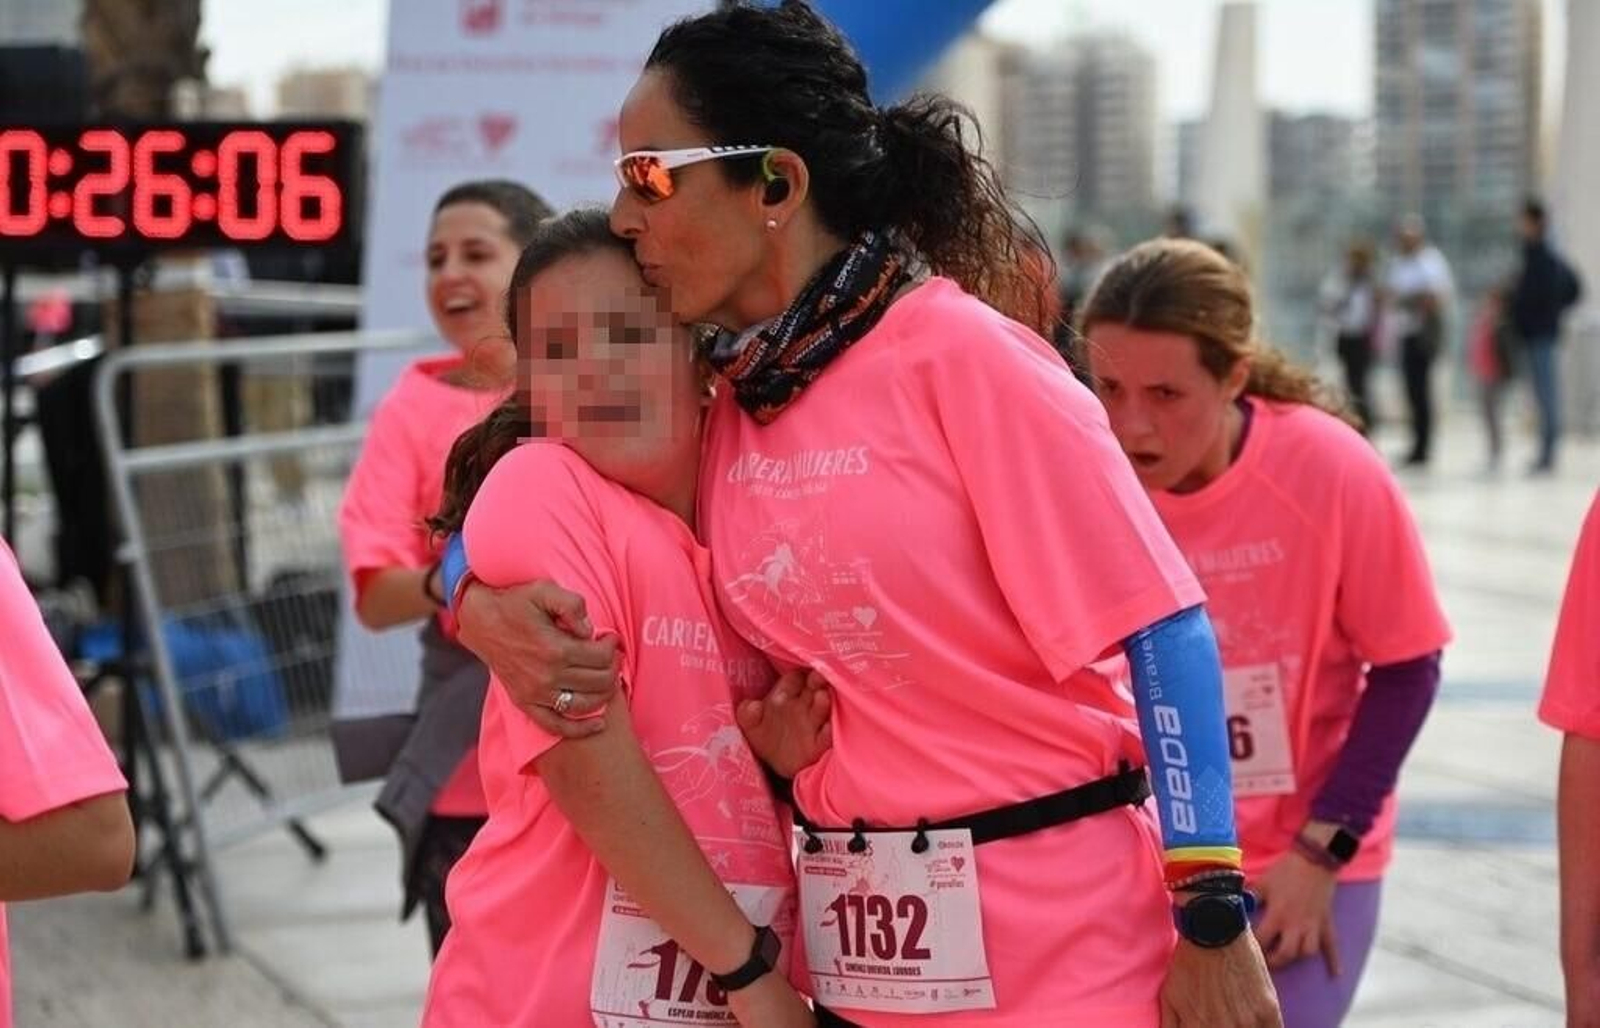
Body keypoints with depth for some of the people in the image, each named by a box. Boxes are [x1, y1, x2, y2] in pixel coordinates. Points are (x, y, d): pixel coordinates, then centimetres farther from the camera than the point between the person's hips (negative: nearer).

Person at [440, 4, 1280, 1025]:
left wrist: (1213, 921, -15)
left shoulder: (960, 355, -13)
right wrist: (482, 606, -7)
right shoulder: (715, 403, 5)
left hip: (1058, 946, -6)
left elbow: (1159, 624, -13)